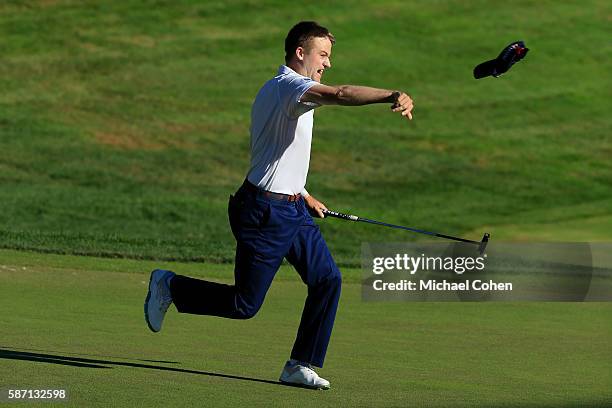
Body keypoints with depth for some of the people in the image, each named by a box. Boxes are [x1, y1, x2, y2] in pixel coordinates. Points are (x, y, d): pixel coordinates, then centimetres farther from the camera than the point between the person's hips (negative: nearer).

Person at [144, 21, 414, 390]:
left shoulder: (277, 90, 17)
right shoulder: (290, 86, -16)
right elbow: (340, 95, -36)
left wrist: (304, 197, 29)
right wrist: (392, 96, -49)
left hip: (292, 209, 10)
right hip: (266, 212, -10)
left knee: (328, 279, -1)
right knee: (244, 304, -2)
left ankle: (301, 366, 4)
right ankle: (170, 286, 19)